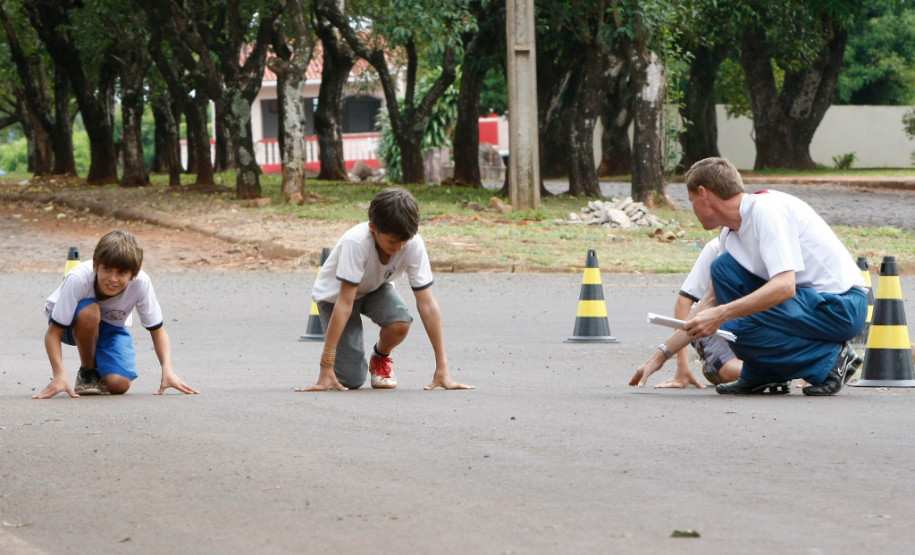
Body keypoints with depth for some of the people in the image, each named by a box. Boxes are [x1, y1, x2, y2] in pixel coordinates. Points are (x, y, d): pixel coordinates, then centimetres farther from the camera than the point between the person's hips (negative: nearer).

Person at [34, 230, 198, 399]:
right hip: (72, 324, -2)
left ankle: (98, 370, 14)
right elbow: (53, 333, -32)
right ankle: (87, 372, -11)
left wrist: (167, 370, -30)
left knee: (119, 384, -24)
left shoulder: (140, 282, -29)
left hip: (111, 326, 2)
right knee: (90, 311, -38)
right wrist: (59, 376, -45)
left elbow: (157, 330, -15)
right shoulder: (78, 279, -36)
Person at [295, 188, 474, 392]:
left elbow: (427, 304, -24)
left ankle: (381, 359, 3)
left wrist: (442, 369, -27)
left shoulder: (414, 244, -27)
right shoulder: (356, 243, -37)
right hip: (335, 293, -3)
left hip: (376, 289, 3)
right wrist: (326, 369, -39)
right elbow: (344, 304, -37)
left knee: (400, 323, -32)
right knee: (351, 380, -18)